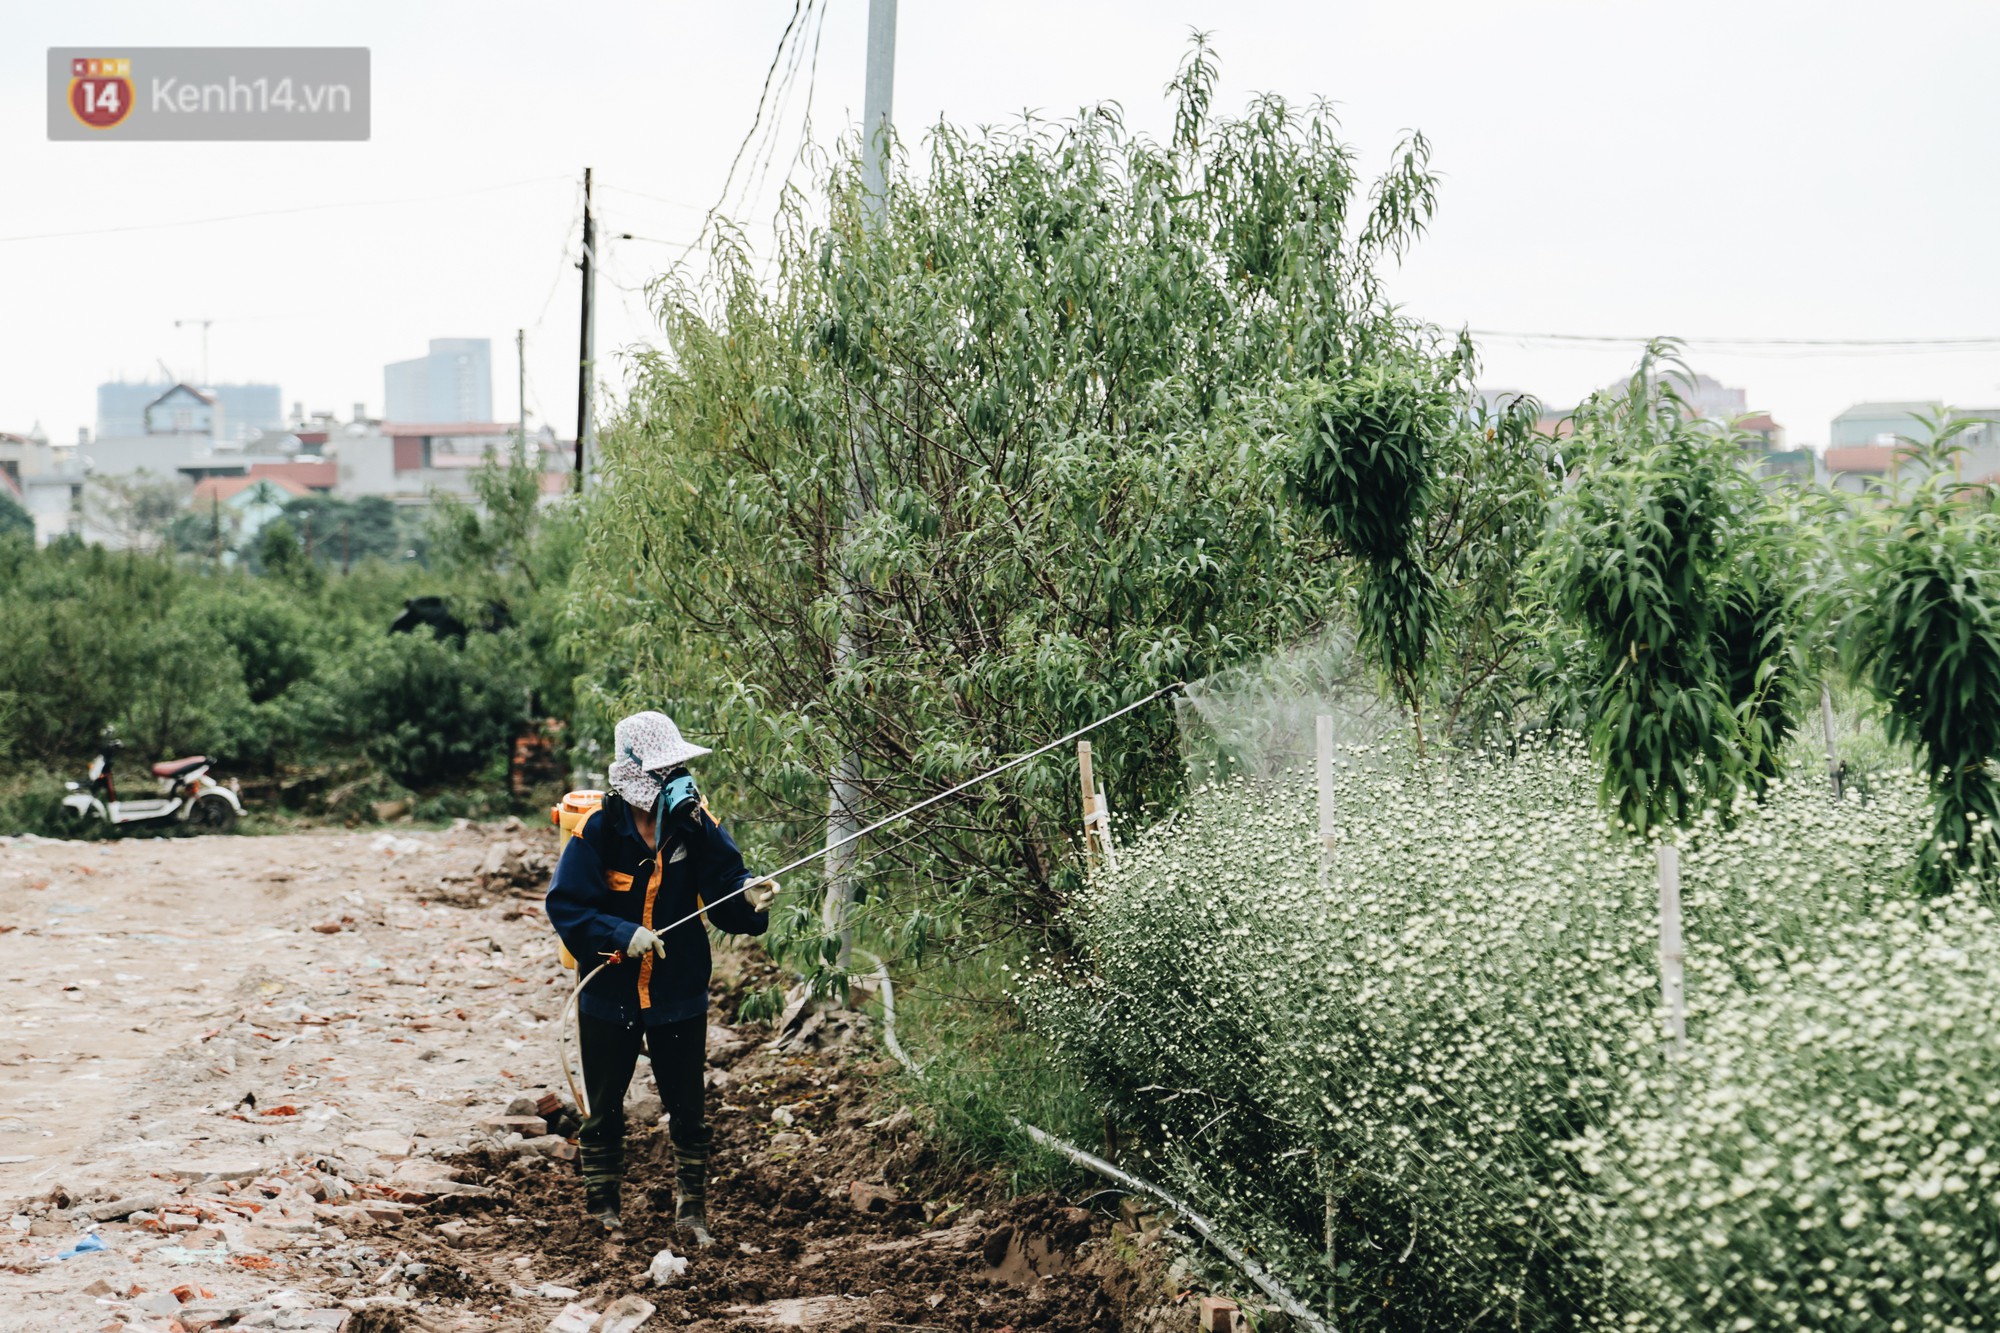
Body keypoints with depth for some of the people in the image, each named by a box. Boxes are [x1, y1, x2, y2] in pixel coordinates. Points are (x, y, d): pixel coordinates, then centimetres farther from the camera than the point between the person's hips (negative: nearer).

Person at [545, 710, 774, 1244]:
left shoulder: (696, 825, -7)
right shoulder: (598, 831, -14)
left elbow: (723, 888, -10)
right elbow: (565, 906, -16)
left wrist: (748, 894, -33)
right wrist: (622, 935, -28)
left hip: (679, 995, 1)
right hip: (610, 995, -1)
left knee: (687, 1109, 9)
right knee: (603, 1110, 13)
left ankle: (691, 1209, 26)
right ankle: (601, 1210, 31)